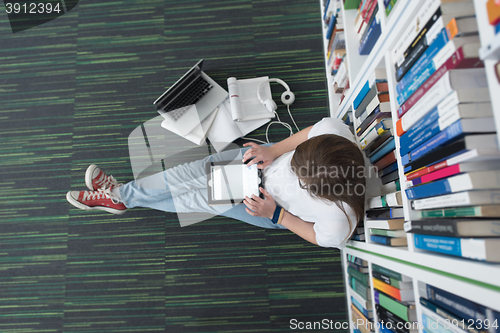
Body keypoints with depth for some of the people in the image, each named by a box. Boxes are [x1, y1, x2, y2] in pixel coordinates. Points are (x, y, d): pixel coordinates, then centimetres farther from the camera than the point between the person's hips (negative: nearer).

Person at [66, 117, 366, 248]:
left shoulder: (337, 223, -38)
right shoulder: (332, 130, -33)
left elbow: (319, 238, -16)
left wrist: (275, 214, -23)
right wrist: (273, 151, -21)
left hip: (279, 214, -4)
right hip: (271, 161, 4)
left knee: (203, 198, -2)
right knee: (202, 170, -5)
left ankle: (121, 198, 21)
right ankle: (121, 192, 15)